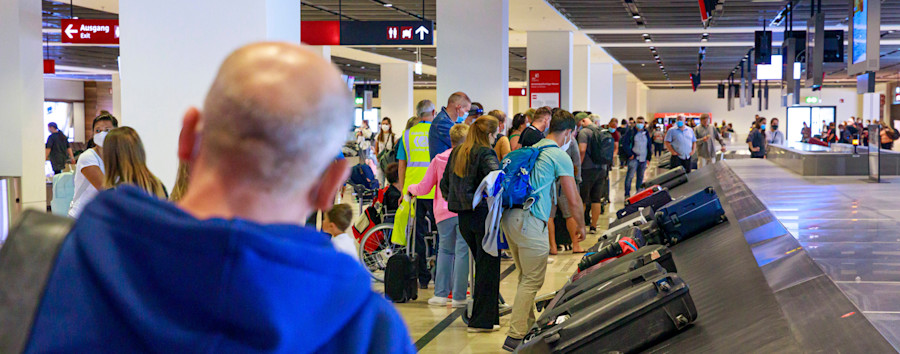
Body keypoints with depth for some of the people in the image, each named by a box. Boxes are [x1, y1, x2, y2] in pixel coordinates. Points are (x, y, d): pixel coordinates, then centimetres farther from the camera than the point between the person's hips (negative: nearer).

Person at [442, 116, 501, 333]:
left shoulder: (456, 153, 11)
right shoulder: (485, 153, -11)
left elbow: (444, 184, 17)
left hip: (463, 216, 7)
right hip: (484, 213, -7)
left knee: (482, 264, 17)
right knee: (488, 265, 1)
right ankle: (482, 321, 5)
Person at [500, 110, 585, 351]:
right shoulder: (560, 157, -4)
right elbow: (574, 200, -4)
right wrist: (580, 226, 12)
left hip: (509, 216, 9)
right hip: (530, 220, -9)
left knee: (525, 276, 20)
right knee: (532, 280, -2)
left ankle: (528, 326, 29)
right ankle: (515, 336, -3)